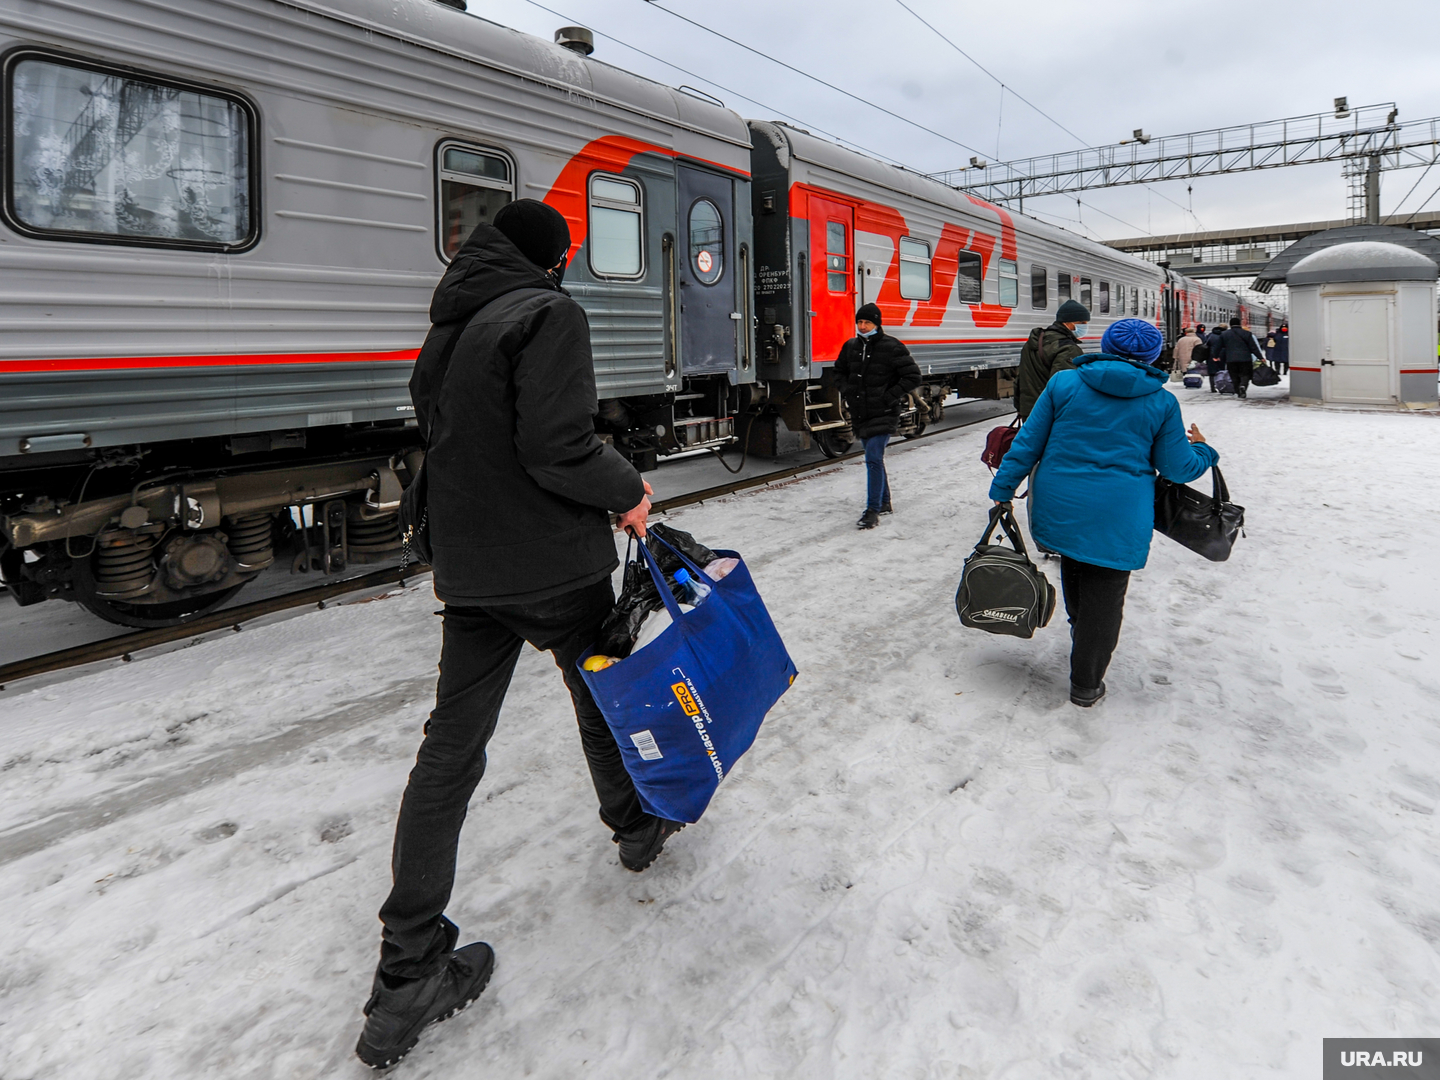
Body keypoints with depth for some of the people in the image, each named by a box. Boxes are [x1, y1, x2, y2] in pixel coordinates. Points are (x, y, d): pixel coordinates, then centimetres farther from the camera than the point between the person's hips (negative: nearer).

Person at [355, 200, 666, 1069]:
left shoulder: (446, 335, 14)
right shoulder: (549, 314, -11)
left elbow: (446, 443, 17)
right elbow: (558, 448, -21)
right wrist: (629, 490, -6)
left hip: (468, 571, 7)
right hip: (554, 566, -6)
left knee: (451, 746, 6)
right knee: (601, 697, 18)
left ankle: (408, 977, 11)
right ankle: (637, 825, 44)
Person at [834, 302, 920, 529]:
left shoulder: (892, 347, -10)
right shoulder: (851, 346, 7)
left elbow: (913, 376, -8)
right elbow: (839, 370, 25)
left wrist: (889, 397, -14)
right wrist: (846, 391, 8)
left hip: (883, 415, -6)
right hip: (860, 415, 6)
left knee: (873, 459, -15)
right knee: (874, 459, 16)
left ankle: (873, 511, -11)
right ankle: (885, 502, 31)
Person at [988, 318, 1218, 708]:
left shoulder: (1063, 383, -1)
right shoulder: (1162, 403, -1)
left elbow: (1028, 443, -1)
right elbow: (1177, 468, 5)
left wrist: (1003, 488, 7)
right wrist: (1202, 452, 27)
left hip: (1060, 507, 2)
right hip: (1118, 518, -1)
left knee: (1075, 574, 26)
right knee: (1104, 597, 9)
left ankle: (1081, 636, 48)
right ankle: (1086, 684, 19)